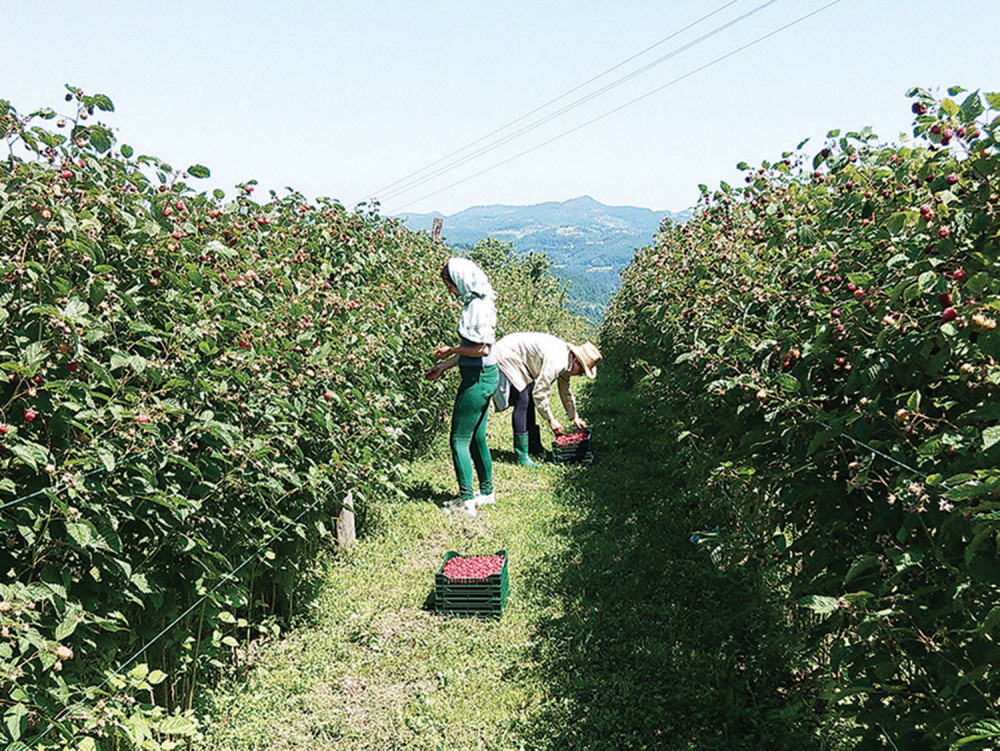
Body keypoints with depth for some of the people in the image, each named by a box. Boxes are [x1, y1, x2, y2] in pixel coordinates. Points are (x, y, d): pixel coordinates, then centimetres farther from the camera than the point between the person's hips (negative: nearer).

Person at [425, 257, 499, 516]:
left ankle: (466, 500, 1)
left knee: (460, 440, -4)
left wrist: (451, 351, -10)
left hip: (478, 378, -10)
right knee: (476, 437, 18)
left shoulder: (477, 307, -19)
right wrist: (444, 365, 19)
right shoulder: (476, 303, 11)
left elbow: (482, 349, -23)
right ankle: (486, 491, 30)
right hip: (482, 376, 10)